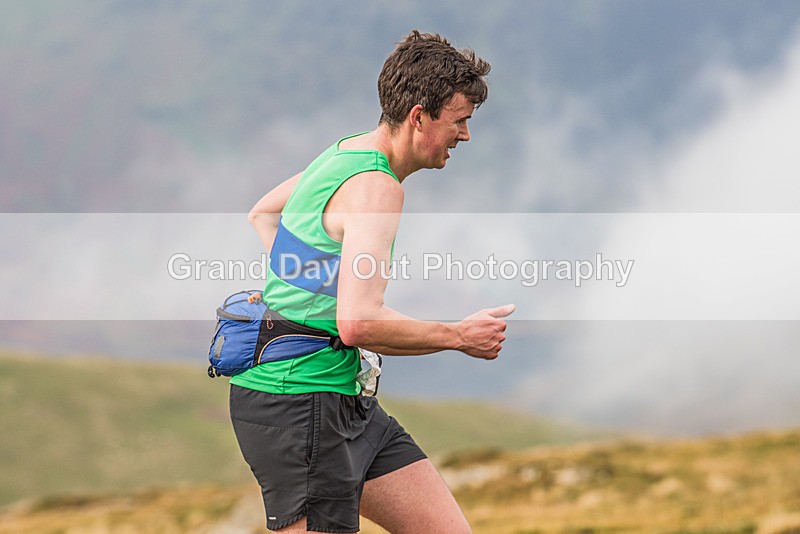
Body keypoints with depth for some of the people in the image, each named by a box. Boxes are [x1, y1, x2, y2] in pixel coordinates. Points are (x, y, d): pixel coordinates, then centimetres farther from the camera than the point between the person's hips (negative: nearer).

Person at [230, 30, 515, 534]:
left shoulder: (346, 152, 12)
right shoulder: (376, 188, -19)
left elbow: (262, 213, 31)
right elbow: (358, 323, -29)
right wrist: (459, 336, -16)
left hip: (345, 399, 10)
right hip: (298, 408, -10)